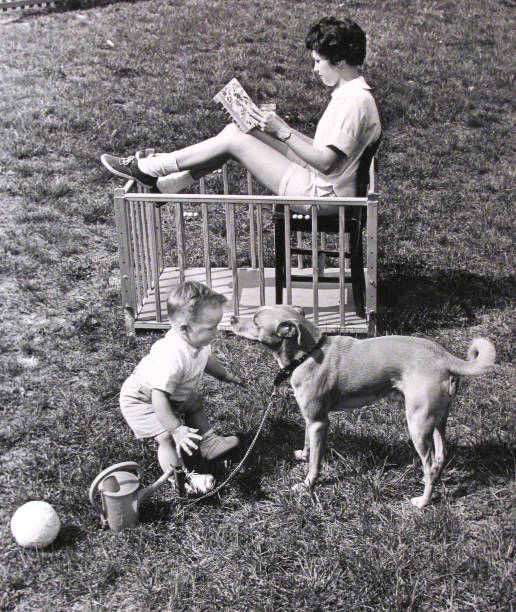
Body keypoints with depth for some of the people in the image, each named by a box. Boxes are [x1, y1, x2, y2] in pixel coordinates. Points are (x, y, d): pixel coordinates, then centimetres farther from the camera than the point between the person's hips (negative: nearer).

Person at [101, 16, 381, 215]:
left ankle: (147, 169, 0)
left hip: (323, 195, -9)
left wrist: (282, 131, -17)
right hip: (319, 183, 9)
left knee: (233, 138, -11)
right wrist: (280, 126, 7)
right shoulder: (347, 93, 12)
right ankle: (166, 184, 9)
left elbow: (325, 162, -23)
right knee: (237, 131, 2)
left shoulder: (356, 100, -19)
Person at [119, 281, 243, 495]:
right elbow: (159, 397, -44)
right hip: (141, 400, -9)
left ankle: (208, 444, 40)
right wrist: (177, 430, -43)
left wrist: (226, 376, 23)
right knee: (166, 437, -19)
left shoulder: (197, 342, -15)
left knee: (195, 403, 23)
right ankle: (179, 479, -2)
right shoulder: (172, 357, -45)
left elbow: (207, 359, 11)